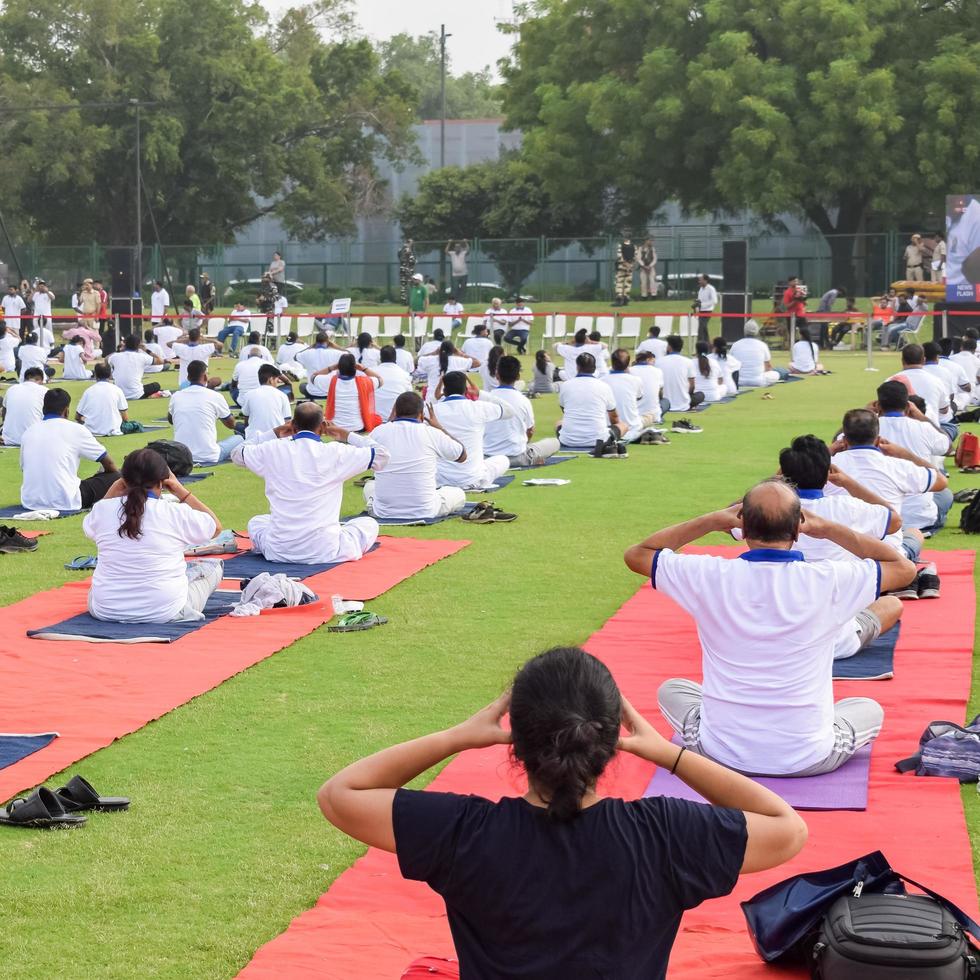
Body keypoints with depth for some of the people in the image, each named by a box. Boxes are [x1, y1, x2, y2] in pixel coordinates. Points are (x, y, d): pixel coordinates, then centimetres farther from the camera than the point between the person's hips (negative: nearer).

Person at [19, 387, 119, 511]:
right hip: (65, 502, -5)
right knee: (113, 478, 11)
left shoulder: (28, 433, 10)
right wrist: (114, 475, 32)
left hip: (30, 502, 5)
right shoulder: (75, 430, -1)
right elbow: (108, 463, 10)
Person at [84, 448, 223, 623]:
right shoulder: (176, 513, -14)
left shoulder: (103, 510, -7)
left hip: (106, 611, 3)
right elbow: (215, 526, 6)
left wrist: (116, 487, 13)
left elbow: (89, 526, 20)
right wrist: (180, 490, 7)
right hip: (165, 613, -3)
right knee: (212, 566, 20)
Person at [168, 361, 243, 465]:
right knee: (238, 438, 22)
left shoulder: (176, 396, 3)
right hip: (209, 457, -3)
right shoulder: (215, 396, -5)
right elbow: (231, 424, 13)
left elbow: (170, 419, 26)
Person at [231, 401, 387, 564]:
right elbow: (381, 456, 6)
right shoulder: (336, 453, -8)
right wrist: (347, 436, 15)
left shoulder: (272, 450, -1)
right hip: (326, 553, -2)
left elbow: (237, 454, 21)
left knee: (256, 522, 34)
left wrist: (274, 434, 23)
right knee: (370, 524, 22)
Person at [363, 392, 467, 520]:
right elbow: (462, 456, 7)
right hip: (425, 512, -2)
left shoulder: (378, 432, -6)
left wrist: (390, 420, 22)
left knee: (369, 485, 34)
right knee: (459, 494, 24)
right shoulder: (432, 433, -11)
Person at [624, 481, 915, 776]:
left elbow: (637, 554, 6)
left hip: (722, 754, 1)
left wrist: (712, 521, 5)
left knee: (671, 690, 30)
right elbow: (904, 568, 4)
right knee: (869, 708, 29)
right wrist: (829, 529, 4)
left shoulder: (710, 577, -14)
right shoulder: (828, 582, -16)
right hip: (809, 759, -1)